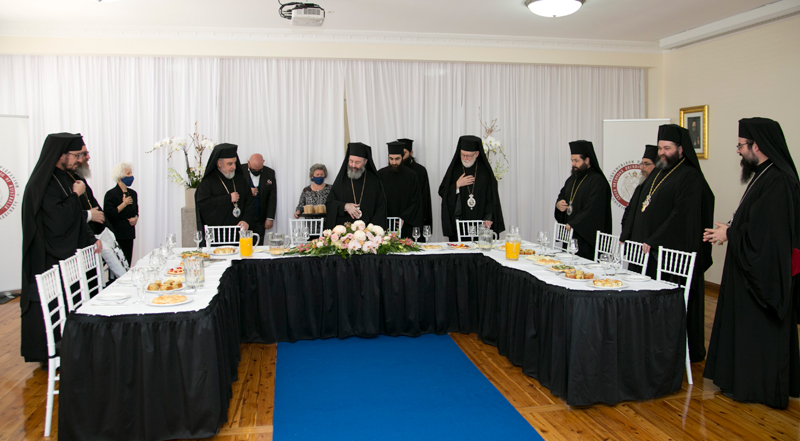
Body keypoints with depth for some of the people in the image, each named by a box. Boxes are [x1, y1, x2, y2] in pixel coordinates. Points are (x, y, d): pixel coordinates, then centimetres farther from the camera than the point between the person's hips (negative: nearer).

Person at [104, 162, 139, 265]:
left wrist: (135, 218, 4)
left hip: (129, 234, 6)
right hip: (116, 236, -6)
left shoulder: (133, 193, 14)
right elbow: (109, 215, -14)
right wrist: (124, 204, -11)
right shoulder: (111, 194, -6)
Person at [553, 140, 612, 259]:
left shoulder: (598, 181, -11)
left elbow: (592, 211, -17)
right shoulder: (571, 180, 16)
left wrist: (573, 224, -16)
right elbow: (562, 196, 26)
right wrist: (558, 204, 1)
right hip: (569, 235, 8)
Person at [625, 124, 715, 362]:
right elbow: (640, 210, 21)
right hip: (650, 251, 8)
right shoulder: (656, 173, 18)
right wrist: (632, 237, 12)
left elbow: (682, 217, -17)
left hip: (673, 254, -8)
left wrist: (654, 242, -18)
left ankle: (689, 352, 10)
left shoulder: (689, 177, -9)